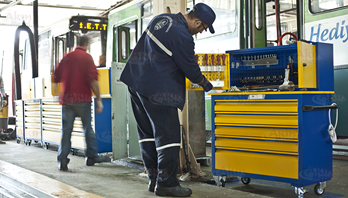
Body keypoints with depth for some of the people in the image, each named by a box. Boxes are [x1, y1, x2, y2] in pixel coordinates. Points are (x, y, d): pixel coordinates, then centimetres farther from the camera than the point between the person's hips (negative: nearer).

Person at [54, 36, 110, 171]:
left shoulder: (67, 57, 11)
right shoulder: (87, 57, -3)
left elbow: (56, 78, 15)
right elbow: (93, 80, -12)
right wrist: (98, 99, -10)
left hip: (66, 99, 4)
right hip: (83, 98, -3)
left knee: (66, 130, 3)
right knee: (88, 128, 8)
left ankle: (62, 160, -3)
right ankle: (91, 156, 16)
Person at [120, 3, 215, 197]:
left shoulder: (161, 18, 11)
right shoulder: (182, 36, -17)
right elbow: (190, 68, -7)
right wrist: (204, 82, 12)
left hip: (136, 80, 10)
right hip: (157, 90, -10)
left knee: (147, 132, 13)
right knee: (168, 135, -3)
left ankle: (154, 179, 22)